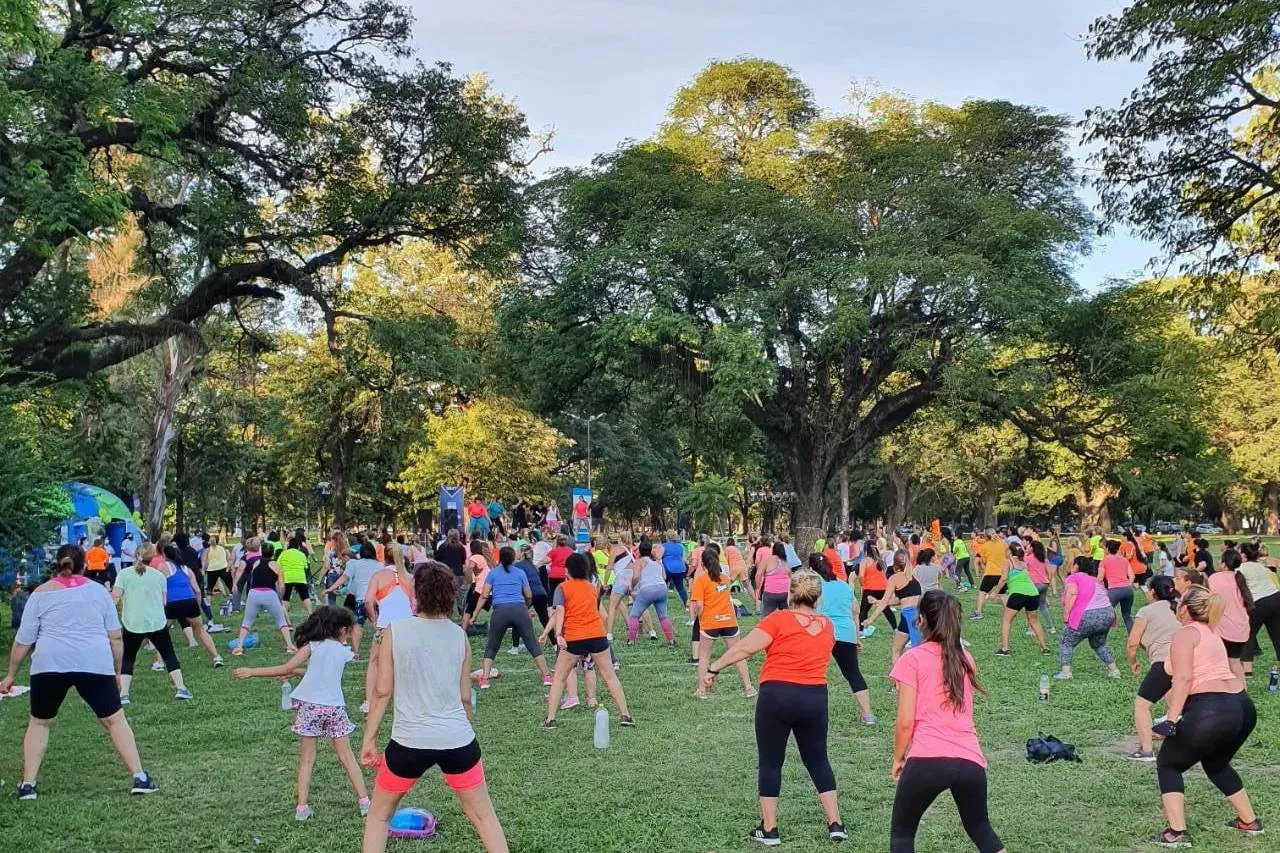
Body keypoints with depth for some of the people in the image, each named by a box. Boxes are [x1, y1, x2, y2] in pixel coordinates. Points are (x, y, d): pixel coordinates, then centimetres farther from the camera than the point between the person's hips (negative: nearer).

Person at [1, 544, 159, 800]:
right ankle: (140, 778, 4)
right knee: (115, 719, 8)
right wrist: (117, 673, 19)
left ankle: (28, 785, 17)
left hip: (50, 663, 0)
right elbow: (116, 637, 10)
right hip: (95, 662, 0)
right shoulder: (99, 590, 12)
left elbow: (23, 640, 9)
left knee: (39, 722, 21)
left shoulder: (41, 593, 10)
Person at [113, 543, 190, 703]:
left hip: (133, 624, -1)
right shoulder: (159, 575, 5)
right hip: (157, 623, 1)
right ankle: (181, 688, 8)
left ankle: (123, 694, 3)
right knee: (169, 655, 12)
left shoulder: (124, 574, -2)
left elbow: (115, 597, -9)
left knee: (127, 658, 13)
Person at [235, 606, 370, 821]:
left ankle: (302, 807, 5)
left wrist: (252, 672, -1)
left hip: (309, 705, -1)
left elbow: (287, 669, -6)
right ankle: (364, 801, 13)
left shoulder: (313, 645, 2)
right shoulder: (344, 651, 9)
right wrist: (298, 671, 20)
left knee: (307, 759, 9)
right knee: (347, 757, 11)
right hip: (334, 707, 1)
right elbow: (322, 672, 14)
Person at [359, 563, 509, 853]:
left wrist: (369, 740, 6)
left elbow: (382, 691, -4)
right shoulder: (459, 635, 1)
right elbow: (465, 697, 8)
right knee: (484, 815, 17)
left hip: (409, 742, -1)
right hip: (458, 740, 2)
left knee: (378, 815, 22)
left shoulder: (395, 632, -5)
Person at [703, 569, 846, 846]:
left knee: (770, 763, 8)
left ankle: (769, 830, 12)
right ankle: (835, 824, 18)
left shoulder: (779, 619, -8)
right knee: (818, 761, 19)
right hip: (815, 698, 4)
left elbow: (745, 648, -15)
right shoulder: (827, 626, 8)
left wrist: (714, 668, -10)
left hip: (777, 696, -4)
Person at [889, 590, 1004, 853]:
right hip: (971, 760, 5)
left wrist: (897, 759, 10)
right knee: (981, 830, 26)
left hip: (927, 759, -5)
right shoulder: (965, 658, 16)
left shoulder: (912, 659, 0)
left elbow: (905, 721, -3)